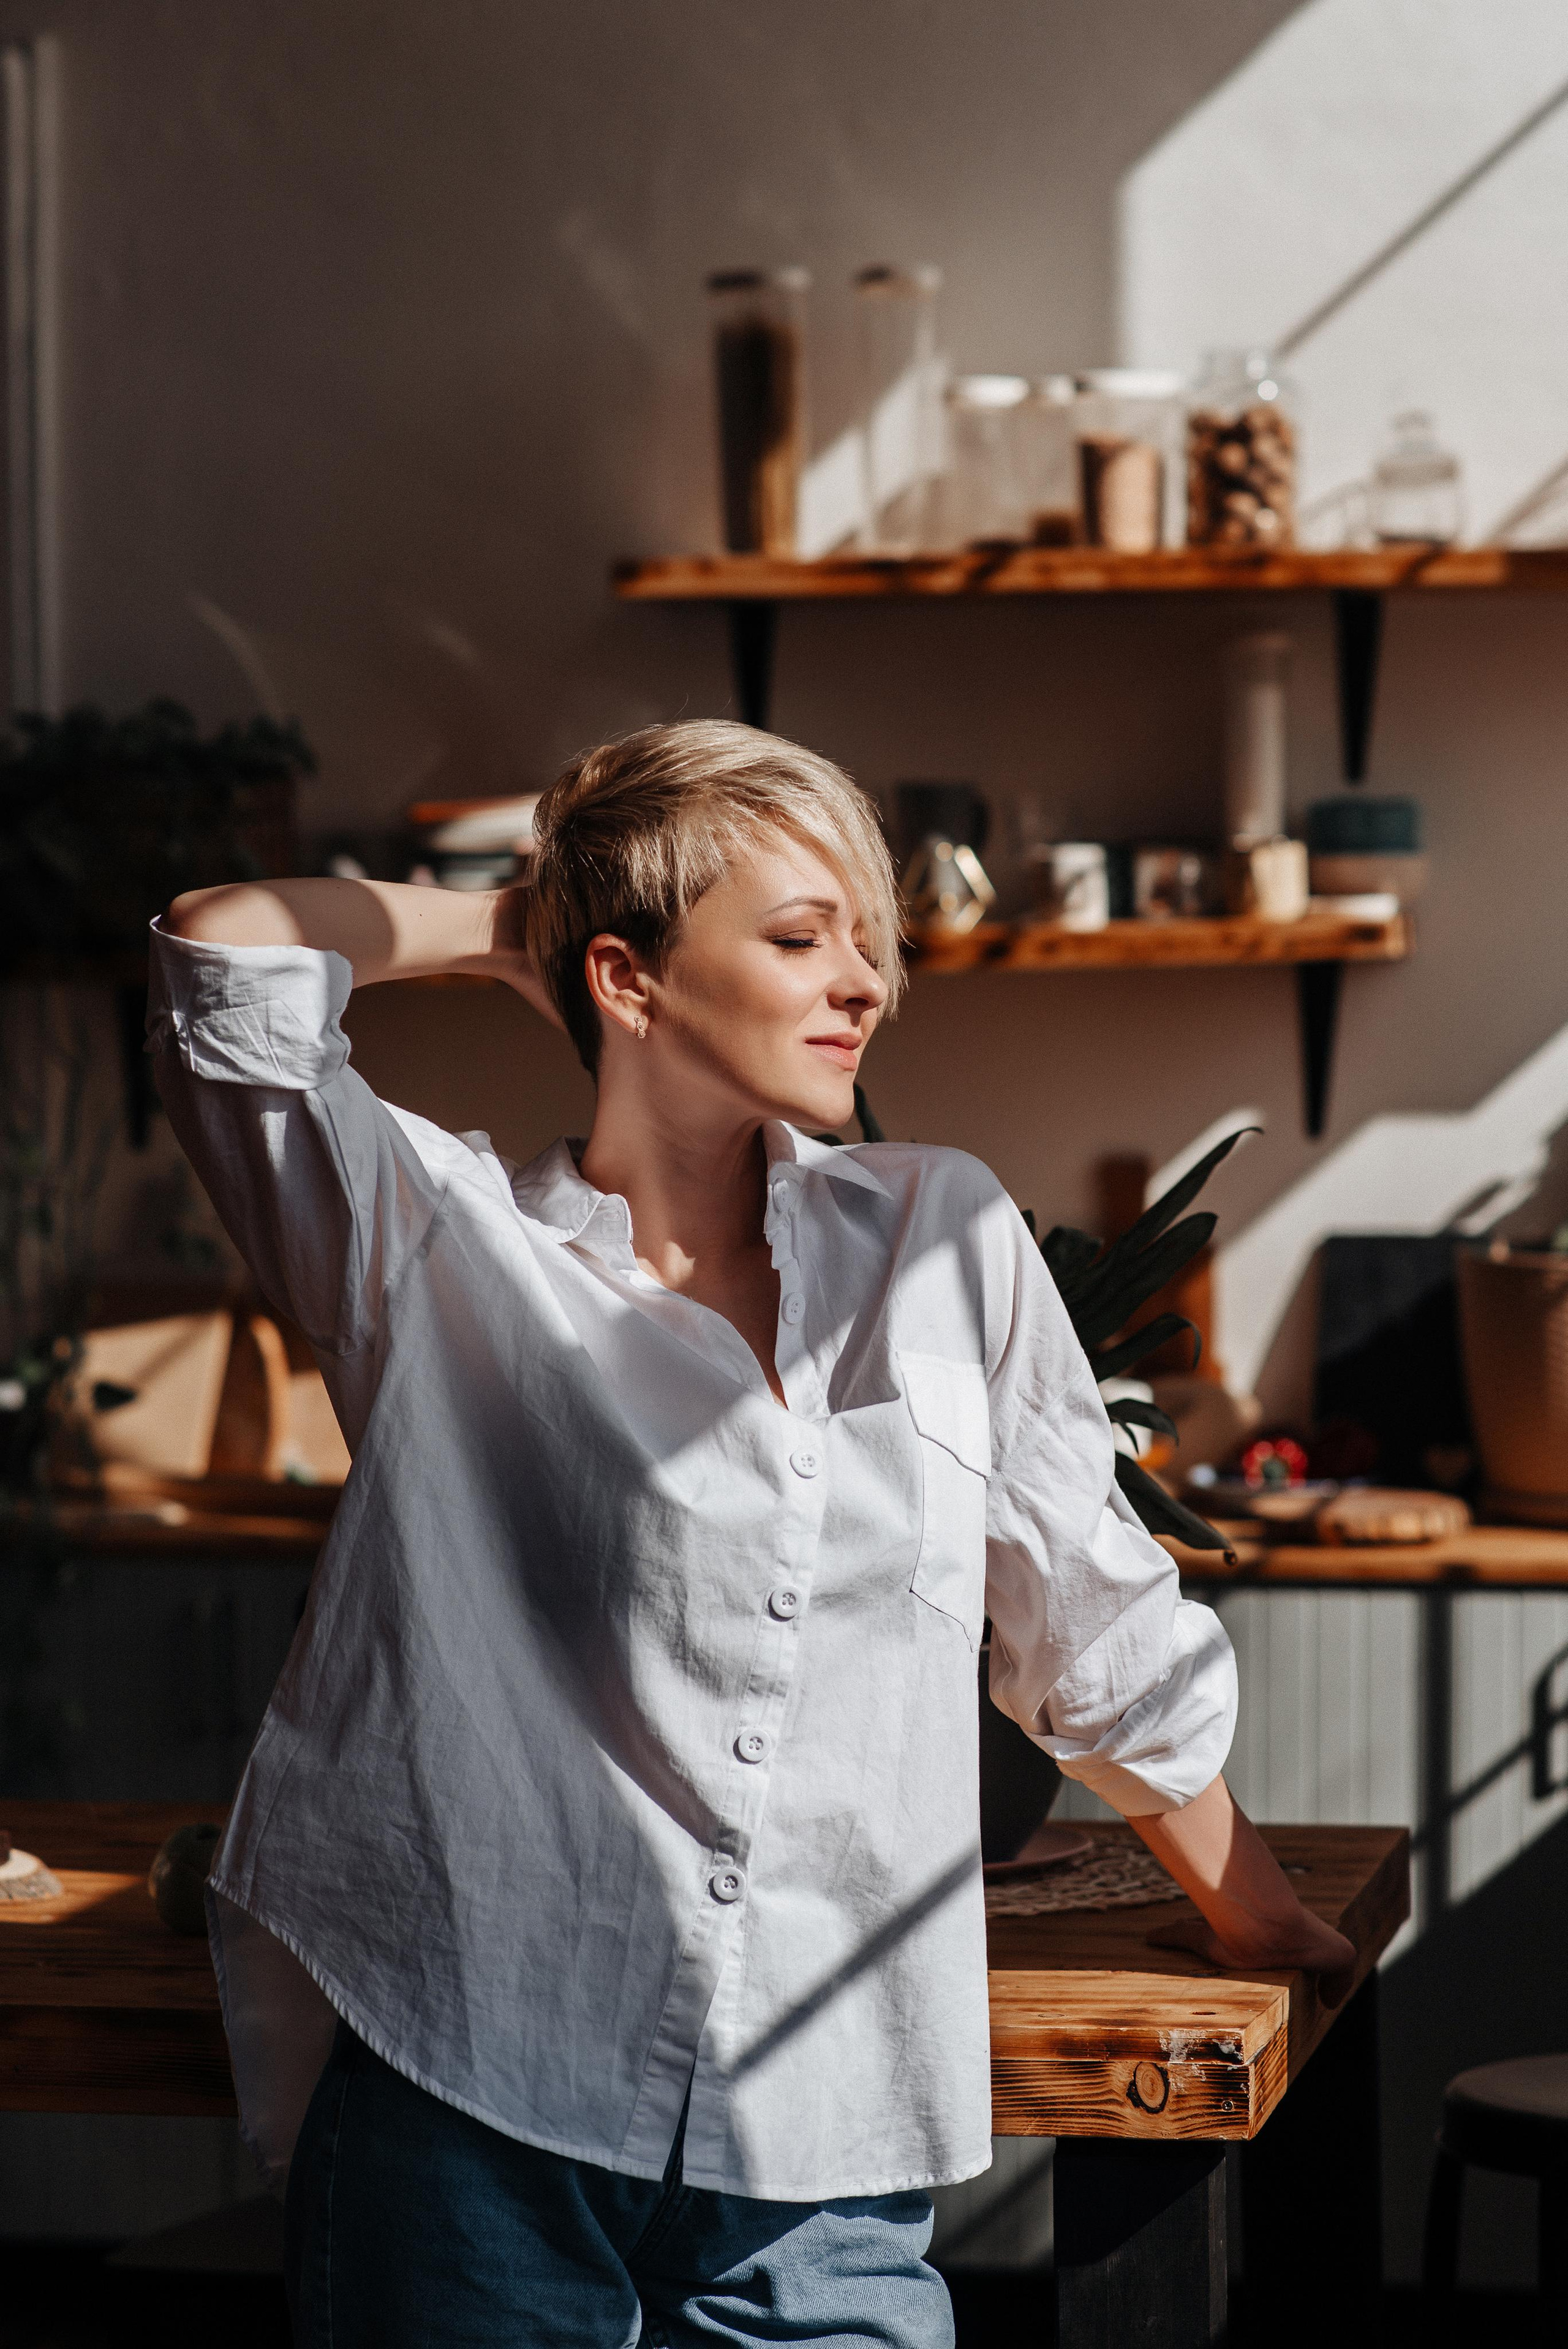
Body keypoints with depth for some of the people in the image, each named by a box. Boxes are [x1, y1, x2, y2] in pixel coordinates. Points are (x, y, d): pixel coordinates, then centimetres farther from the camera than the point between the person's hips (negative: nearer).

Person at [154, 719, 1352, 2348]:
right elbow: (226, 953, -11)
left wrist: (1255, 1922, 27)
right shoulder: (439, 1249, 1)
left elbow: (1094, 1621, 20)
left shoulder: (946, 1240, 10)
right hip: (467, 2113, -3)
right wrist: (510, 928, 5)